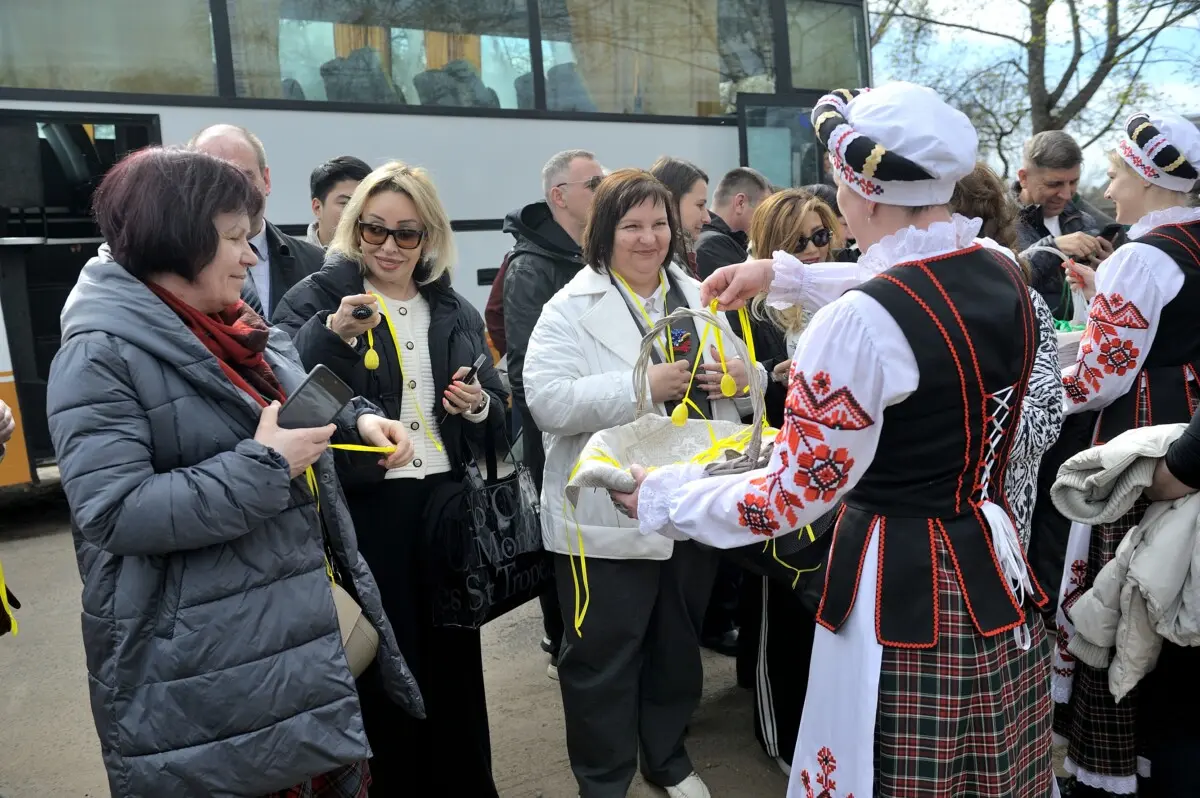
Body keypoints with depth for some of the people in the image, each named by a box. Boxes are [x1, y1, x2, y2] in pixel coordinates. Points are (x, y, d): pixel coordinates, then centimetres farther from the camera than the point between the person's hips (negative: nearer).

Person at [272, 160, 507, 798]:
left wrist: (480, 406, -5)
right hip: (362, 506, -4)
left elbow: (498, 410, 16)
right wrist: (333, 333, -32)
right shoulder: (318, 296, -3)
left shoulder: (454, 311, 11)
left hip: (444, 501, 4)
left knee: (455, 653, 13)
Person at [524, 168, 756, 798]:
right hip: (608, 517, -5)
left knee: (678, 643, 20)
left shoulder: (697, 297, 10)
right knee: (603, 658, 7)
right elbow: (546, 400, -21)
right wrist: (644, 385, -25)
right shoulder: (572, 308, -8)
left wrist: (738, 377, -7)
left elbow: (741, 381, 17)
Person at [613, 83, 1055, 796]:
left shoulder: (861, 323, -26)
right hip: (998, 581, 8)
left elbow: (793, 496, -19)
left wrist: (661, 500, -6)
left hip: (905, 595, -7)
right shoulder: (1005, 273, -2)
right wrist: (784, 277, 25)